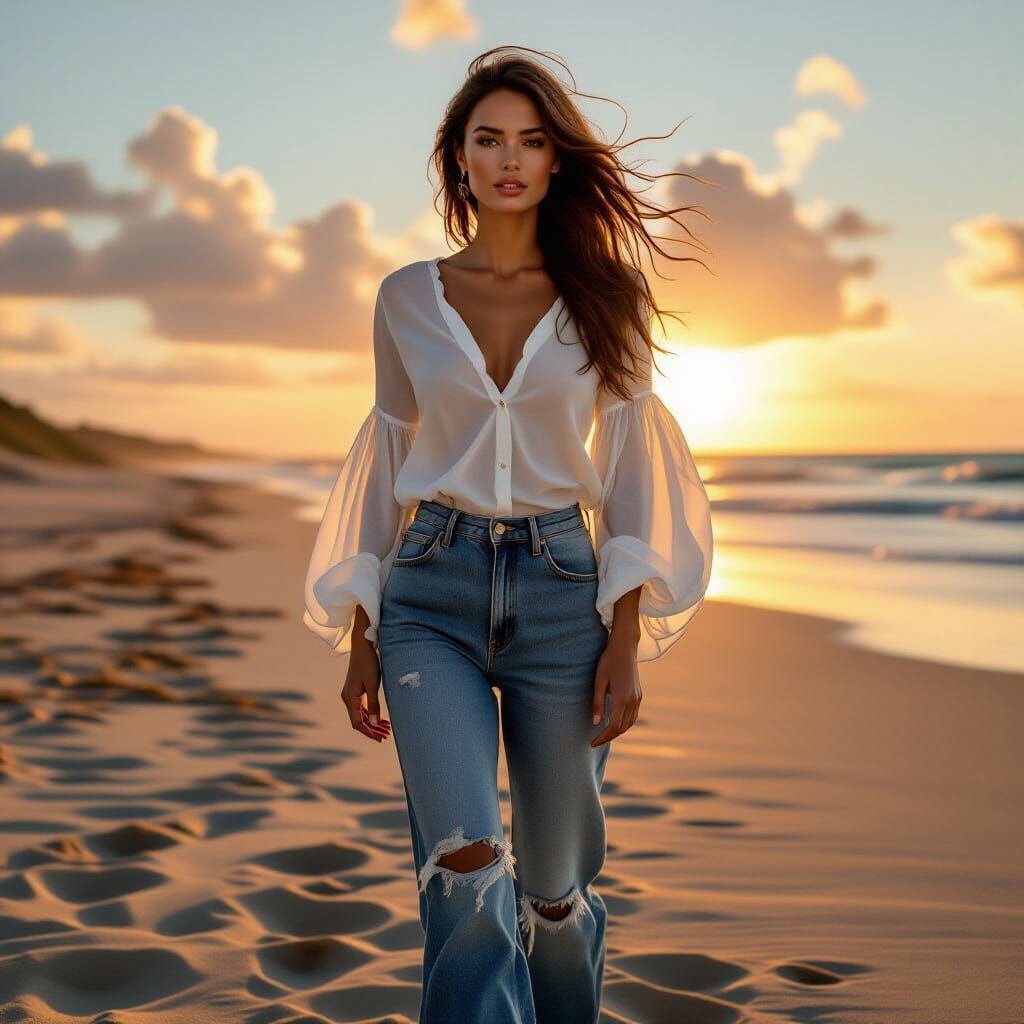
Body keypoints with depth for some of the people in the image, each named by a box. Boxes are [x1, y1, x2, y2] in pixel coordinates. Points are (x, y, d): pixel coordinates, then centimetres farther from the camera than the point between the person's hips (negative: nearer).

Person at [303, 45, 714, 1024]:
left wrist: (628, 640, -6)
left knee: (556, 885, 9)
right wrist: (360, 637, 6)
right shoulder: (406, 298, 6)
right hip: (433, 596, 0)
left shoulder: (604, 298, 3)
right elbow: (387, 463, 10)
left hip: (560, 591, 0)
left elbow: (628, 468, 3)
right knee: (467, 870, -19)